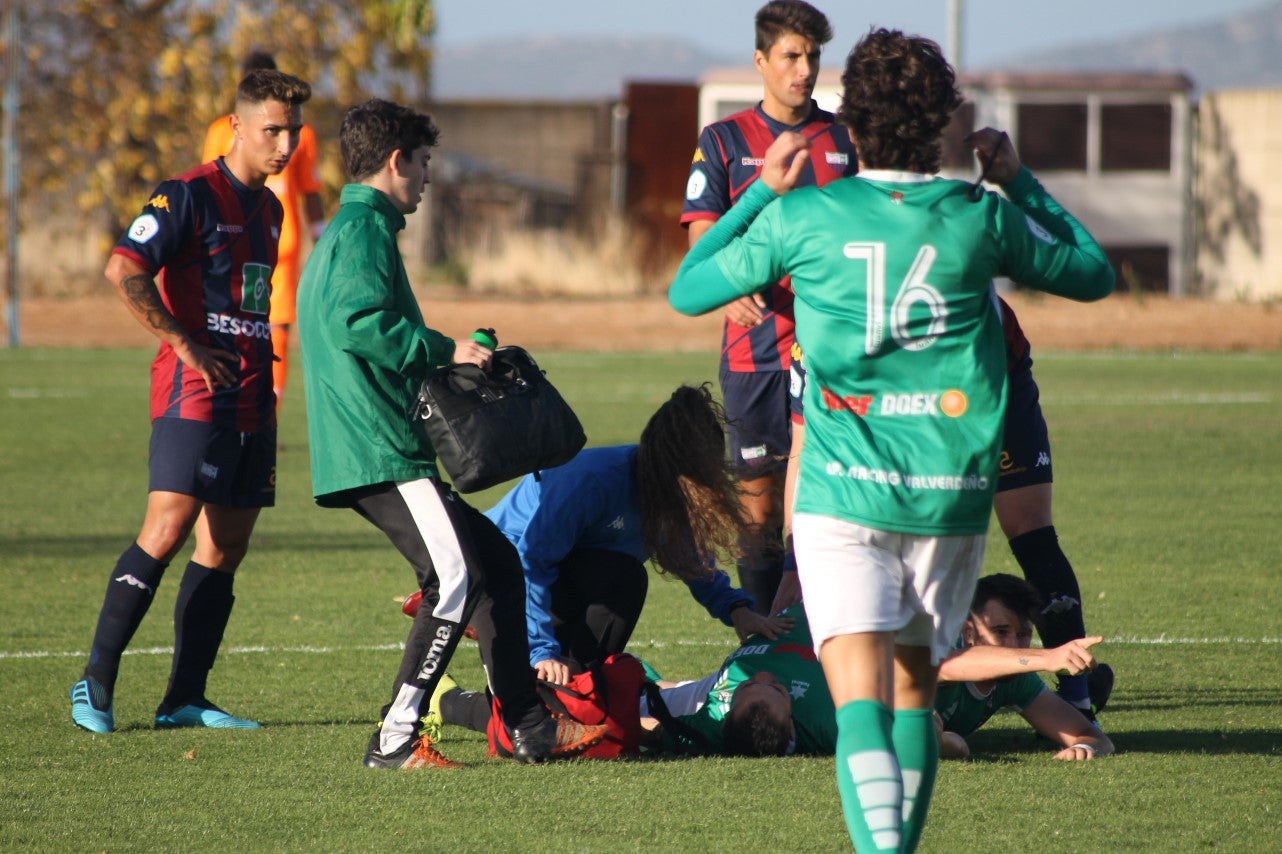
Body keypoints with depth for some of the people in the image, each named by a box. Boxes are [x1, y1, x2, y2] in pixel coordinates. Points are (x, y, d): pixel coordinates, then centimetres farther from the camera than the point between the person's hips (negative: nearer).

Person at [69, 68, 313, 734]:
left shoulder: (268, 209, 18)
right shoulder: (189, 196, -7)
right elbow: (123, 269, -18)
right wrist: (183, 344, -17)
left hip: (250, 399, 8)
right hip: (194, 396, -8)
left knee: (226, 547, 5)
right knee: (167, 529, -16)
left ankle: (185, 699, 8)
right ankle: (95, 684, -11)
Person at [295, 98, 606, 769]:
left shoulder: (343, 233, 24)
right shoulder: (363, 230, -10)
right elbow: (358, 323, -25)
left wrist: (441, 358, 24)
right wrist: (445, 350, -17)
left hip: (368, 450, 11)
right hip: (382, 452, -11)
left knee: (495, 561, 12)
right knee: (456, 578, -17)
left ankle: (529, 727, 14)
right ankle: (395, 738, -16)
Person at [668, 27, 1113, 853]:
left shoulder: (803, 215, -2)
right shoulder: (981, 217, 2)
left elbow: (687, 290, 12)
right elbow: (1094, 273, 19)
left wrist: (763, 189, 19)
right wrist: (1018, 180, 28)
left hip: (846, 492, -2)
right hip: (952, 496, 2)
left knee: (861, 703, -14)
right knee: (915, 689, 20)